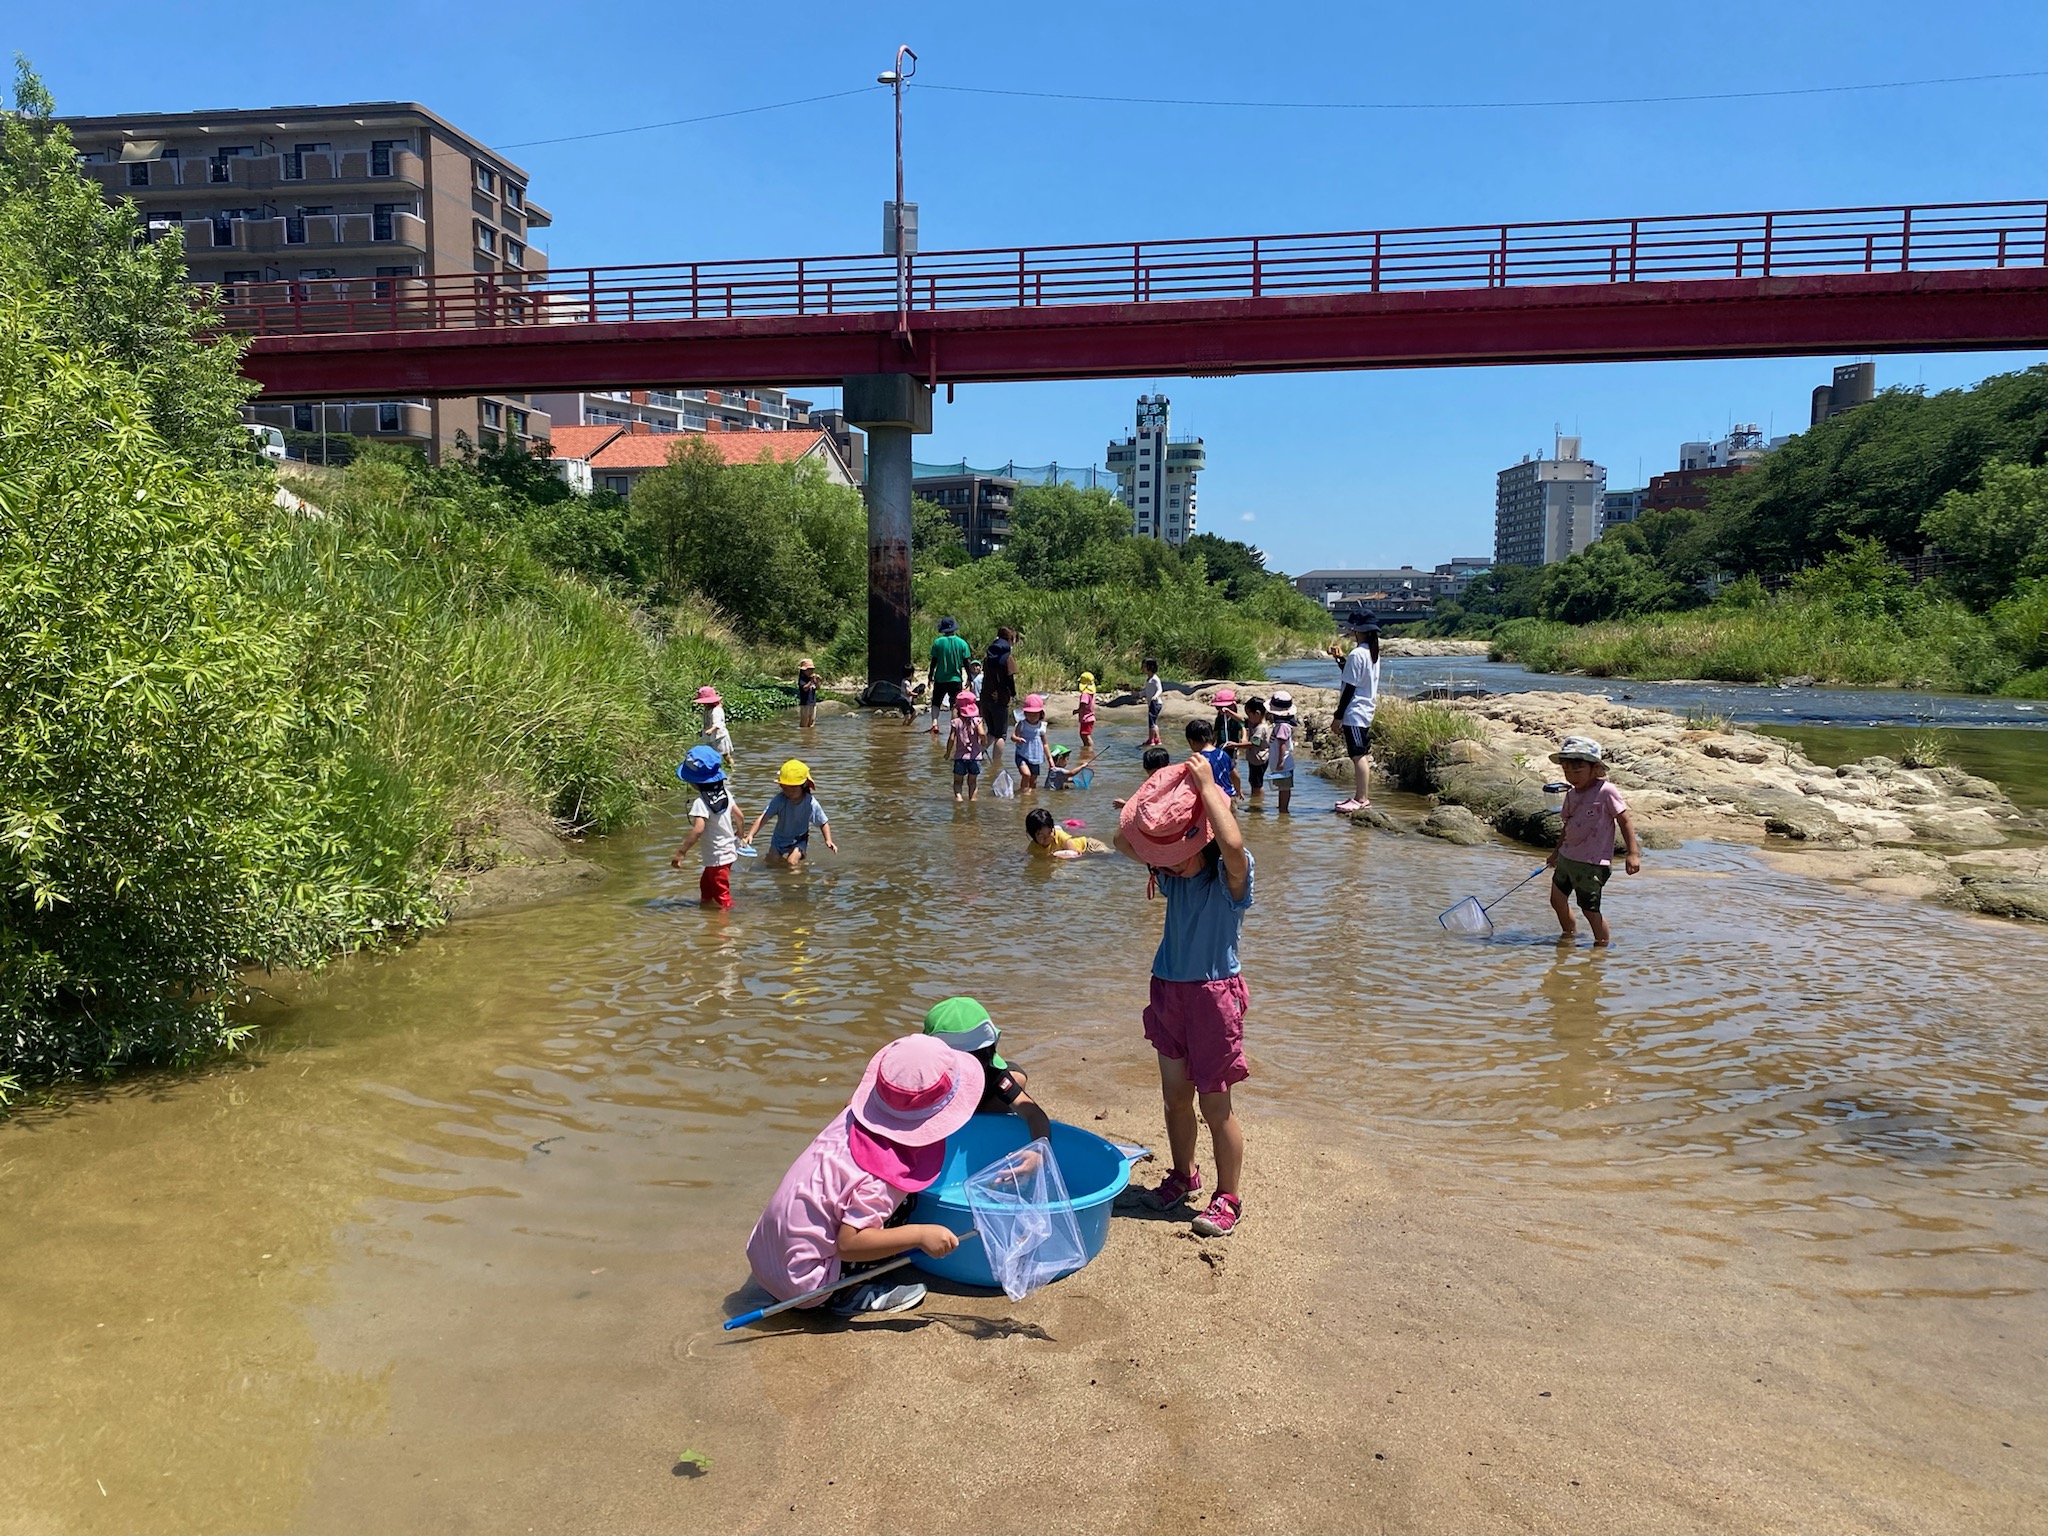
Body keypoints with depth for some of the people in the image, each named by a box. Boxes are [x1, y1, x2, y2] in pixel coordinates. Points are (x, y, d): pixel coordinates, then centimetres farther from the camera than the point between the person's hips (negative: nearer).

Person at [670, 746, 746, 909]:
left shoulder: (701, 802, -24)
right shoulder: (726, 793, -1)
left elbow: (698, 829, -34)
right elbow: (738, 815, 8)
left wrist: (681, 852, -31)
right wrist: (739, 835, 26)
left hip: (718, 856, -9)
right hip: (730, 850, 9)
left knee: (721, 893, 1)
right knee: (706, 884, 28)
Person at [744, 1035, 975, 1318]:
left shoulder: (854, 1114, -7)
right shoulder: (882, 1177, -27)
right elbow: (849, 1244, -29)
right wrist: (919, 1236, -28)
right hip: (802, 1282, -8)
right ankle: (847, 1295, -4)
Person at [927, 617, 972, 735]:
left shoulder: (938, 642, -3)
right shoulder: (962, 643, -2)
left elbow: (934, 661, -1)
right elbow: (966, 663, -1)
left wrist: (931, 676, 10)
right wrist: (969, 678, 7)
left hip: (940, 678, 0)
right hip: (956, 679, 0)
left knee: (936, 702, 8)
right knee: (955, 705, 7)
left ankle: (934, 722, -12)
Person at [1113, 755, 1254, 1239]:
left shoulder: (1231, 875, -15)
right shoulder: (1172, 873, 4)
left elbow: (1232, 843, -37)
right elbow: (1124, 842, 3)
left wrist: (1207, 787, -27)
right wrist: (1151, 801, -9)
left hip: (1213, 994, -6)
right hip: (1168, 989, 6)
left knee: (1214, 1104, 2)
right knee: (1175, 1095, 15)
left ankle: (1228, 1198, 18)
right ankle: (1183, 1175, 36)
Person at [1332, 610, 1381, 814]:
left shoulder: (1357, 654, -17)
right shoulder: (1373, 652, 11)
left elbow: (1350, 688, -16)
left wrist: (1338, 716, -12)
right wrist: (1344, 663, 14)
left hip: (1354, 713, -10)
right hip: (1366, 710, 10)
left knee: (1358, 755, -7)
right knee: (1362, 755, 14)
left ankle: (1361, 799, -5)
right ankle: (1361, 796, 20)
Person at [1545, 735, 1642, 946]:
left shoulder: (1606, 791, -14)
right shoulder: (1571, 795, 8)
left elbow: (1625, 820, -12)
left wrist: (1633, 853, -17)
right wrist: (1557, 852, 28)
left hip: (1592, 863, -8)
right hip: (1567, 858, 8)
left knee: (1590, 908, -3)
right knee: (1557, 899, 16)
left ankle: (1602, 944, 14)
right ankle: (1569, 934, 38)